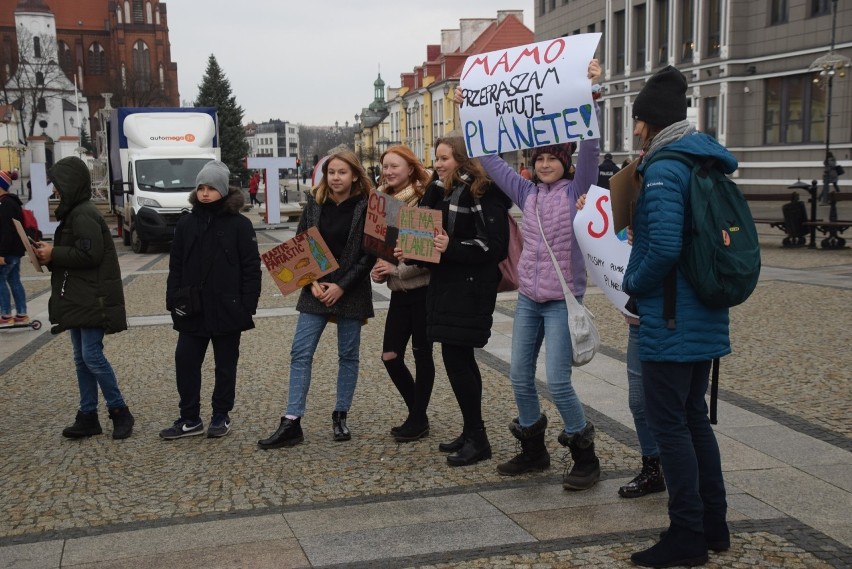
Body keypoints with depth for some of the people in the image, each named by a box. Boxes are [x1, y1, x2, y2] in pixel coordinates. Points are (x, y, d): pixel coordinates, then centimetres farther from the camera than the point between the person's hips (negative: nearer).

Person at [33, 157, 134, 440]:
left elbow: (90, 254, -22)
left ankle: (120, 411, 1)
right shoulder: (75, 212, 16)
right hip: (78, 299, 10)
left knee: (92, 355, -10)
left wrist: (53, 254, -14)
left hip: (92, 300, -10)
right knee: (82, 359, 10)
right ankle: (88, 417, 15)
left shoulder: (83, 215, -15)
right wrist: (51, 253, 3)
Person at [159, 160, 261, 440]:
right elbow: (176, 265, 9)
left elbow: (251, 268, -7)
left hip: (227, 309, -3)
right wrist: (174, 299, 0)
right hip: (192, 309, 4)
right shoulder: (186, 223, 5)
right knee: (185, 362, 4)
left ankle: (221, 416, 22)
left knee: (225, 365, 10)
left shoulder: (239, 224, -6)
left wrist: (248, 304, -12)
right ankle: (190, 419, 16)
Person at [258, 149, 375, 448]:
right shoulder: (315, 205, 5)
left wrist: (342, 286, -14)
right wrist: (312, 283, -8)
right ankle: (291, 424, 1)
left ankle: (340, 417, 22)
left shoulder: (365, 208, -6)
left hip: (350, 292, -3)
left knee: (348, 355, 8)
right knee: (300, 353, -2)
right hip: (316, 291, 3)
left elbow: (369, 254, -9)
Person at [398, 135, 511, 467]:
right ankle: (471, 434, 22)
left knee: (455, 357, -9)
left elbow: (494, 246, -17)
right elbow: (429, 234, 19)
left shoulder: (482, 194, -12)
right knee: (461, 359, 13)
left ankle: (477, 439, 1)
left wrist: (451, 247, -24)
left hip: (470, 288, -9)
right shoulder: (441, 191, 15)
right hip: (446, 285, 9)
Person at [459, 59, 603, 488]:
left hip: (563, 299, -6)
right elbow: (490, 159, 14)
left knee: (557, 382, -9)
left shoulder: (577, 191, -4)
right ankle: (534, 449, 27)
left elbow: (589, 146, -18)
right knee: (520, 378, 9)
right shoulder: (527, 193, 9)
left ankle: (585, 456, 10)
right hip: (528, 298, 6)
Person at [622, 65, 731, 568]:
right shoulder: (708, 163, 12)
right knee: (694, 415, 18)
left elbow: (664, 247, -27)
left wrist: (633, 286, -9)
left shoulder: (664, 170, -16)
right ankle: (714, 525, 27)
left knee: (669, 422, 0)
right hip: (705, 317, 9)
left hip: (670, 320, -9)